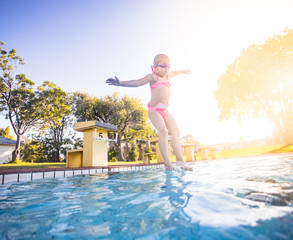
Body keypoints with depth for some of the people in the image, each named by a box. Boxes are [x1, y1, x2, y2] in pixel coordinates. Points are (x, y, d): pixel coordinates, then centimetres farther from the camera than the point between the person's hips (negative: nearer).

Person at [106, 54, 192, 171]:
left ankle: (180, 160, 1)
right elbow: (137, 82, -14)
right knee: (163, 131, -25)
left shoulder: (168, 75, 18)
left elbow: (174, 73, 42)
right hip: (154, 109, -8)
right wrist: (120, 83, -27)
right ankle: (167, 162, -22)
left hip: (165, 110, 8)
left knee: (176, 131, -2)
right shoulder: (153, 77, -3)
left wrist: (183, 71, 61)